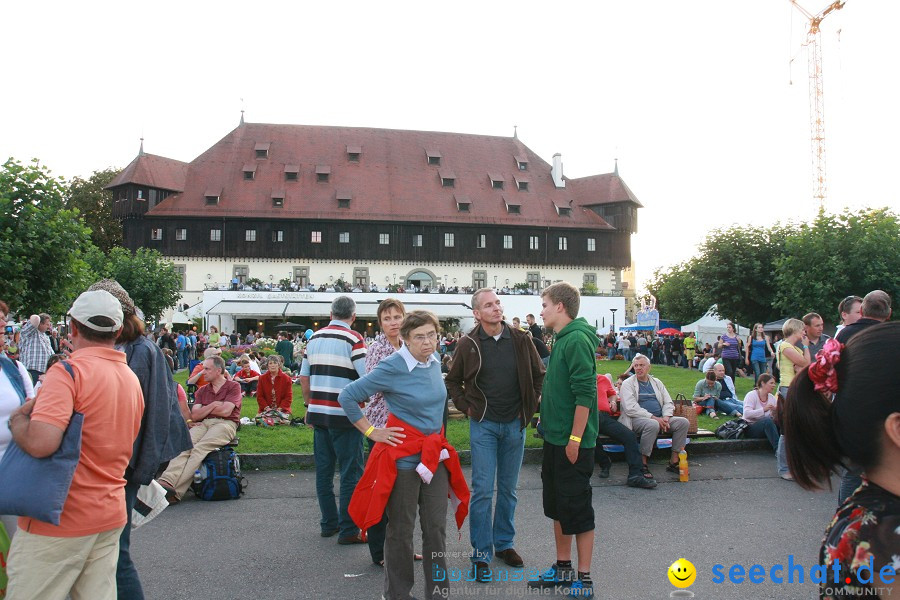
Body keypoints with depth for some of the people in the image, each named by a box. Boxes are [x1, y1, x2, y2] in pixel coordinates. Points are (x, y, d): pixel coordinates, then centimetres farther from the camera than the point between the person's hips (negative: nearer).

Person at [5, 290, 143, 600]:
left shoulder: (68, 371, -15)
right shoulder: (132, 379, 8)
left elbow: (40, 443, -28)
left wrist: (17, 418, -7)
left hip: (60, 518, -7)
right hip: (111, 515, 7)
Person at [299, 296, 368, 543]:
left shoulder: (314, 338, 9)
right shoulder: (353, 339, -9)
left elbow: (304, 377, 13)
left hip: (318, 412, 6)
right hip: (344, 415, -6)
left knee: (324, 470, 13)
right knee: (351, 472, 2)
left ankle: (329, 523, 23)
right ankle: (349, 529, 6)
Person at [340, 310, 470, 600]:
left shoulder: (434, 362, 3)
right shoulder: (391, 367, -17)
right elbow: (347, 397, -13)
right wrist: (372, 432, -11)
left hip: (435, 455, 6)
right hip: (403, 456, -5)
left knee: (437, 527, 11)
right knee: (401, 529, 9)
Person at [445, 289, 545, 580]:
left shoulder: (520, 339, -2)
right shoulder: (469, 344, -5)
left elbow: (539, 374, 11)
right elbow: (452, 381, 9)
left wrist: (529, 407, 5)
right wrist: (466, 407, -1)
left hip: (515, 424, 2)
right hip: (483, 425, -2)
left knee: (508, 488, 13)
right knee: (483, 490, -2)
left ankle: (504, 543, 29)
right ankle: (481, 555, 9)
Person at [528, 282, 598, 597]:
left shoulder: (577, 340, -18)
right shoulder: (561, 339, 11)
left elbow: (585, 393, -23)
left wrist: (575, 438, -22)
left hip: (573, 442, -10)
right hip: (555, 438, 10)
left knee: (577, 509, 2)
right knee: (556, 505, 18)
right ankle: (563, 568, 32)